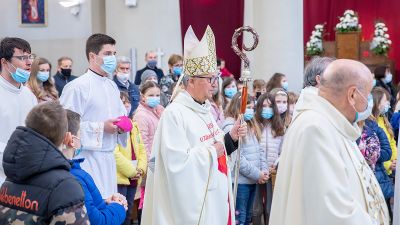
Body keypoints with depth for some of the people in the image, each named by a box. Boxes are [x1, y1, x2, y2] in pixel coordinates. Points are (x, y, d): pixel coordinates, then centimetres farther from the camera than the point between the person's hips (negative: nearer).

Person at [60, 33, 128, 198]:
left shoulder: (112, 86, 17)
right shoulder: (78, 87, -10)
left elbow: (121, 114, 30)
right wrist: (101, 127, -16)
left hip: (109, 157, 8)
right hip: (87, 158, -8)